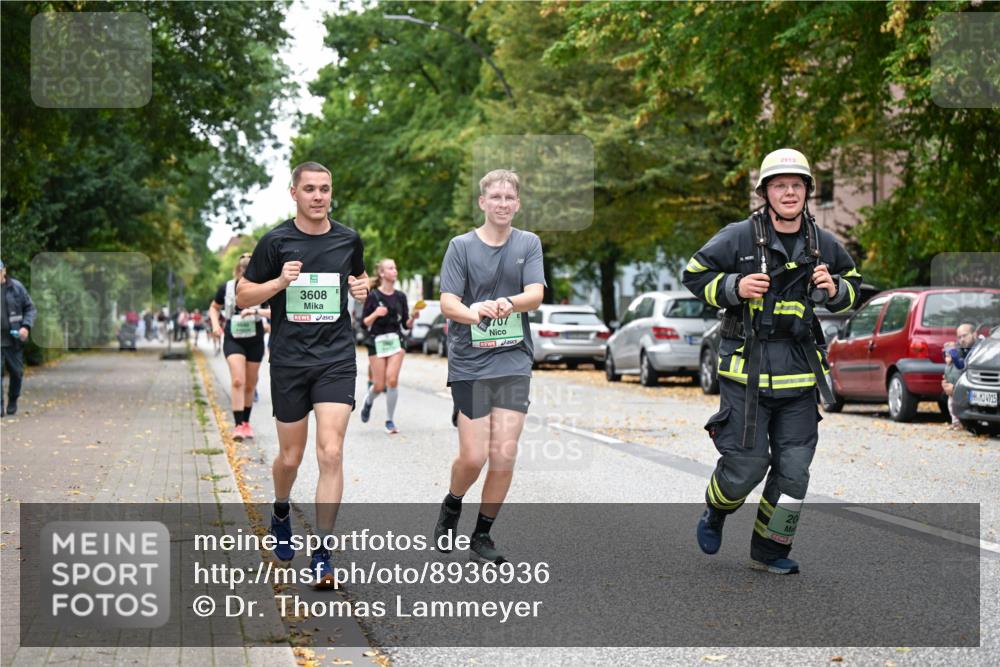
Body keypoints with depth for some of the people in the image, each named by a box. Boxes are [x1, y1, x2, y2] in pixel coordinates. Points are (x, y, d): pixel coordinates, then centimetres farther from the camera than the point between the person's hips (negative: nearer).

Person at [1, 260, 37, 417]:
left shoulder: (16, 287, 0)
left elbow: (30, 308, 5)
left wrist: (26, 326, -10)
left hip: (14, 339, 1)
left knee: (16, 372, 7)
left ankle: (13, 402, 28)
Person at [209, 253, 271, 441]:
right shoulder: (226, 288, -5)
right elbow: (214, 308, 12)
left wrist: (257, 311, -36)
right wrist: (216, 324, -5)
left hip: (255, 341, 1)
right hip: (233, 340, -1)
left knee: (250, 385, 11)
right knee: (237, 381, -17)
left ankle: (246, 422, 28)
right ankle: (238, 425, -17)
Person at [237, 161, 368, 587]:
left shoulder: (349, 240, 5)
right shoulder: (276, 242, -2)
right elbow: (242, 297, 2)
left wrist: (363, 288, 0)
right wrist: (279, 282, -16)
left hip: (336, 359, 1)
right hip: (289, 361, -1)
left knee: (331, 453, -12)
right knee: (291, 455, 9)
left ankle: (322, 556, -6)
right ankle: (281, 512, 43)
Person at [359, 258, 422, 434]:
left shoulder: (400, 296, 7)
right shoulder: (373, 295, -4)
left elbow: (406, 325, 10)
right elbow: (364, 323, -4)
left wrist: (413, 317, -10)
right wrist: (375, 314, -21)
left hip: (396, 340, 2)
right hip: (377, 341, -2)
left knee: (392, 380, -12)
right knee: (379, 385, 0)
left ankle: (390, 420, 1)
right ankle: (368, 401, 35)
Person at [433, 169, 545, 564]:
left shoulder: (529, 244, 6)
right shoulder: (462, 246, 1)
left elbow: (535, 294, -7)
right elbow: (447, 302, -8)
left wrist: (508, 303, -29)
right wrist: (475, 313, -30)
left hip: (514, 361, 2)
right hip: (469, 362, -2)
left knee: (504, 454, -4)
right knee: (473, 457, -4)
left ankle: (482, 535, 13)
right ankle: (451, 508, 28)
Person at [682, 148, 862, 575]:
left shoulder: (823, 245, 10)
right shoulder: (738, 237, -3)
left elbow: (853, 286, 24)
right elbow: (695, 275, 4)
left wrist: (834, 291, 1)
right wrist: (734, 287, -13)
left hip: (799, 374, 4)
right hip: (746, 370, -4)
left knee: (793, 470, 3)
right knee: (746, 463, -3)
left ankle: (770, 551, 19)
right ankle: (715, 514, 29)